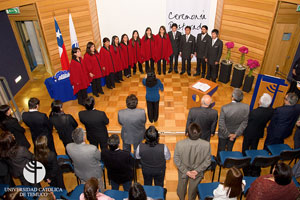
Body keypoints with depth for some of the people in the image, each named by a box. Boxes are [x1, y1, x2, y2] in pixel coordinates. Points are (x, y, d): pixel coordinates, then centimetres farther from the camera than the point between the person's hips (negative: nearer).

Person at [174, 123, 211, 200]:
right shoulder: (206, 145, -32)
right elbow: (207, 161, -18)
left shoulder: (180, 144, -34)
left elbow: (176, 160, -19)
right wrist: (197, 170, -11)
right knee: (193, 188, 31)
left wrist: (186, 171, -11)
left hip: (183, 171, 0)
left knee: (182, 186, 33)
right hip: (198, 172, 0)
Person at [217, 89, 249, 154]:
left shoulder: (224, 108, -33)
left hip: (223, 134, -3)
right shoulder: (246, 107, -22)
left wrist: (228, 134, -11)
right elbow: (244, 123, -13)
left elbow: (221, 125, -26)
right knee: (230, 149, 28)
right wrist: (236, 134, -7)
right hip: (234, 133, 3)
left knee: (221, 150, 22)